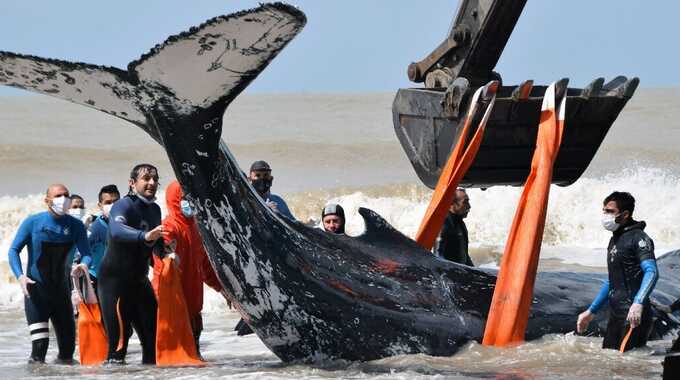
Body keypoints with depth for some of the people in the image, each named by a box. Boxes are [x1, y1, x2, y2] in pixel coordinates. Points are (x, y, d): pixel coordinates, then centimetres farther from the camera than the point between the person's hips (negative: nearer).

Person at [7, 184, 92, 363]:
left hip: (60, 287, 3)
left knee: (67, 336, 8)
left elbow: (86, 253, -5)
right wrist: (20, 276, -24)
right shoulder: (33, 222, -8)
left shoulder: (75, 226, -1)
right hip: (35, 288, -3)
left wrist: (84, 265, -31)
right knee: (39, 340, -15)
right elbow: (14, 250, -7)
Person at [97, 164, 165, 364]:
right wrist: (145, 236, -55)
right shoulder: (123, 206, -16)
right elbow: (117, 230, -38)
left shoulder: (155, 209, 10)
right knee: (119, 341, -17)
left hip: (138, 279, 8)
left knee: (153, 337, 11)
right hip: (114, 278, -8)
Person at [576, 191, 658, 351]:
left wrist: (638, 304, -37)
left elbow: (652, 272, -23)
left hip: (634, 315, -9)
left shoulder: (638, 238, -9)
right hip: (616, 314, 9)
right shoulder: (615, 240, 19)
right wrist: (591, 312, 29)